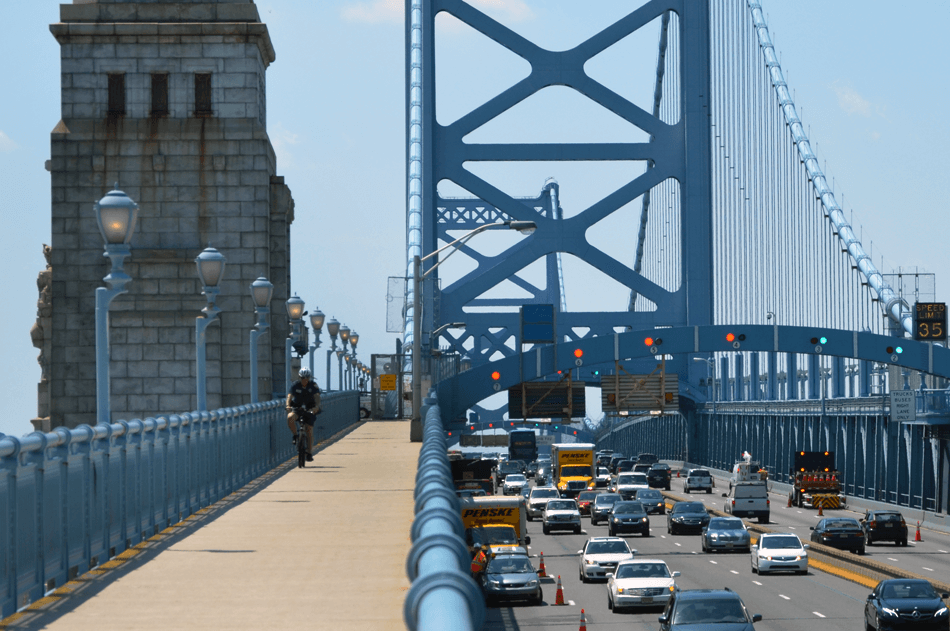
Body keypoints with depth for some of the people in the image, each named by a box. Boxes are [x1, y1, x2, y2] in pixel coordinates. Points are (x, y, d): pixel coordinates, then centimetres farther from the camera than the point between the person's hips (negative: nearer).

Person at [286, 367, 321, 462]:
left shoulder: (313, 386, -10)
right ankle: (295, 436, -10)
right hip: (297, 408, 0)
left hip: (309, 409, 0)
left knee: (309, 430, -8)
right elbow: (289, 396, -21)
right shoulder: (295, 385, -10)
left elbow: (317, 397, -23)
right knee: (290, 417, -33)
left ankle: (309, 453, 2)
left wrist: (316, 406, -43)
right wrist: (288, 406, -41)